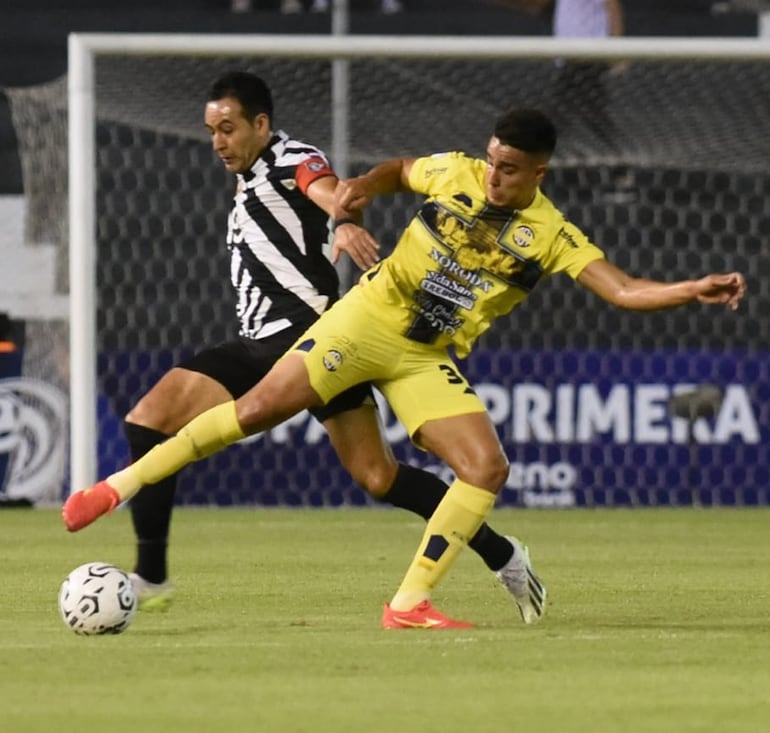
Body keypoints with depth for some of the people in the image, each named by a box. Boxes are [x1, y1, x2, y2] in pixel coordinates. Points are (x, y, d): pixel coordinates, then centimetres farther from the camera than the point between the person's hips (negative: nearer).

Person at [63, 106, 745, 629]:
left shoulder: (551, 237, -6)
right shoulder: (454, 173, -4)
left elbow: (624, 290, -12)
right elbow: (400, 170, 18)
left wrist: (694, 290, -27)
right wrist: (362, 189, -2)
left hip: (431, 359, 2)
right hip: (368, 319, -1)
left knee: (487, 468, -14)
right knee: (261, 407, -14)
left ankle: (410, 602, -7)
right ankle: (121, 485, -6)